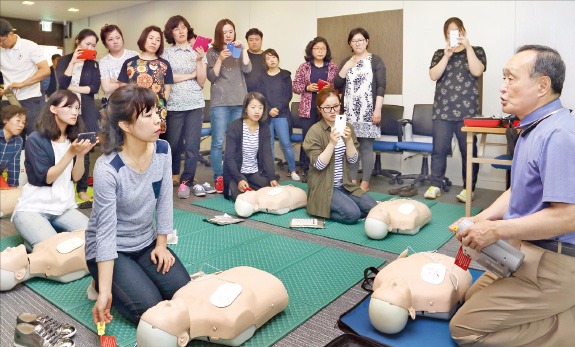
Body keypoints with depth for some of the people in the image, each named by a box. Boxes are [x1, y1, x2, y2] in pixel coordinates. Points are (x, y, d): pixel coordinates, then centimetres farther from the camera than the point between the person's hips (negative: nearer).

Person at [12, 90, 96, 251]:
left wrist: (81, 154, -18)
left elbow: (76, 177, 0)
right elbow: (46, 177, -17)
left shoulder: (73, 139, 6)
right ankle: (32, 242, 7)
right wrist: (71, 152, -25)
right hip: (32, 208, -5)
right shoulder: (35, 139, -10)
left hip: (64, 207, 5)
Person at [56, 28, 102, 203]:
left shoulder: (93, 64, 10)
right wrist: (73, 61, -10)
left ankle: (82, 189, 8)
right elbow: (61, 83, -10)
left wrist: (72, 88, -7)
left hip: (86, 112, 1)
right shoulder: (64, 60, 6)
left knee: (84, 149, -1)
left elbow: (95, 87, -2)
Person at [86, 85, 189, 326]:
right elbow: (106, 231, -26)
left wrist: (161, 244, -1)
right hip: (110, 250, -5)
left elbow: (165, 201, -2)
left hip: (147, 243, 6)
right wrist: (105, 292, -25)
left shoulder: (163, 150, -12)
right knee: (150, 309, -16)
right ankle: (101, 283, 13)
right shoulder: (107, 169, -28)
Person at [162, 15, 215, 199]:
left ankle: (186, 182, 4)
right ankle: (174, 174, 31)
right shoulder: (167, 53, 6)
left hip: (195, 104, 0)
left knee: (192, 145, -5)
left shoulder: (198, 51, 9)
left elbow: (201, 81, 1)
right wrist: (191, 74, -3)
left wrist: (199, 60, -11)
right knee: (173, 143, 8)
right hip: (174, 105, 0)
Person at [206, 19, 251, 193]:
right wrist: (220, 59, -16)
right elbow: (211, 77, -3)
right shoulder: (213, 51, 6)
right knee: (218, 142, -6)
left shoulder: (239, 49, 13)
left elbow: (247, 69, -2)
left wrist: (244, 50, -12)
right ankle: (218, 178, 3)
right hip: (219, 102, -2)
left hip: (240, 102, 2)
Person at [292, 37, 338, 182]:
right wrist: (307, 87, -11)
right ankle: (306, 170, 14)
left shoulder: (333, 68, 6)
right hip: (308, 109, 0)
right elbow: (295, 86, 5)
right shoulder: (303, 67, 5)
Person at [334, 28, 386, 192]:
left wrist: (377, 109, -12)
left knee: (366, 147, -4)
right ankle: (352, 181, 14)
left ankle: (365, 183, 4)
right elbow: (337, 85, 7)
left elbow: (381, 87, -4)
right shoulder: (346, 61, 15)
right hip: (349, 112, 4)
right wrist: (346, 67, -5)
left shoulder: (375, 60, 3)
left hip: (367, 111, -4)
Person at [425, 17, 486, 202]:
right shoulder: (439, 53, 14)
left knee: (468, 150, 0)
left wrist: (468, 46, -9)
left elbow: (477, 71, -9)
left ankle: (468, 188, 9)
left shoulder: (476, 51, 10)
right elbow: (433, 75, 0)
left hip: (467, 110, -1)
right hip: (442, 110, 2)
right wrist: (447, 56, -10)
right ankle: (435, 185, 8)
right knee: (439, 149, -1)